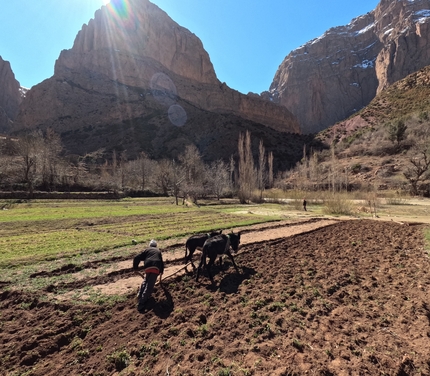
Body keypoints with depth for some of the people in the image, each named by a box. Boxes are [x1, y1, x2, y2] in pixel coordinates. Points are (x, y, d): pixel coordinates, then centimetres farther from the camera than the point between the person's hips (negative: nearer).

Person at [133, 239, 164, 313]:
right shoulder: (159, 251, 33)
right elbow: (162, 262, 42)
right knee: (149, 286, -5)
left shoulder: (147, 250, 26)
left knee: (145, 281, 25)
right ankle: (141, 304, -14)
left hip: (147, 267, 0)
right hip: (156, 268, 0)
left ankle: (140, 298, 13)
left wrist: (135, 269, 22)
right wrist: (161, 273, 55)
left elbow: (136, 258, 14)